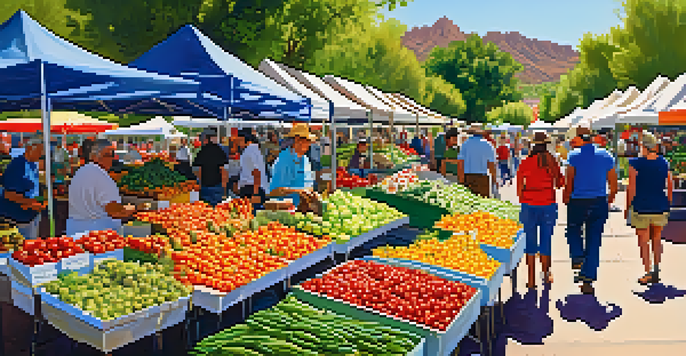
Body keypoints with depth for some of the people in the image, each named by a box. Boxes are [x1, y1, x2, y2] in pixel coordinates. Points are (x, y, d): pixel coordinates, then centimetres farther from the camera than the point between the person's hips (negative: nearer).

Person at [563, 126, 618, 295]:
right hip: (599, 203, 3)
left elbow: (569, 183, -10)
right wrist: (608, 201, 22)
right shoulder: (606, 156, 4)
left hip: (578, 203, -3)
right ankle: (588, 280, 11)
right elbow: (614, 186, 7)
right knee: (594, 241, 8)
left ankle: (578, 258, 2)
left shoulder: (574, 156, -8)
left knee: (573, 231, 24)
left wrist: (566, 200, 5)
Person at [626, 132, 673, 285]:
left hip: (641, 206, -4)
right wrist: (668, 205, 17)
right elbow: (670, 186, 7)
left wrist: (627, 207, -2)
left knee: (643, 241, 5)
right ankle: (656, 268, 15)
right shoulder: (664, 163, 2)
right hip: (660, 207, 4)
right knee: (656, 239, 19)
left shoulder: (635, 164, -11)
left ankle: (648, 272, 4)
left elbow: (631, 188, -11)